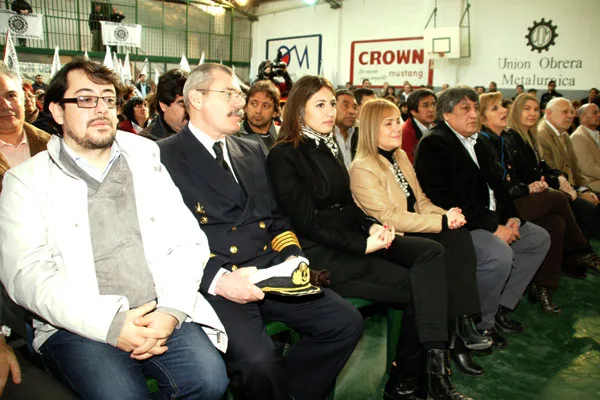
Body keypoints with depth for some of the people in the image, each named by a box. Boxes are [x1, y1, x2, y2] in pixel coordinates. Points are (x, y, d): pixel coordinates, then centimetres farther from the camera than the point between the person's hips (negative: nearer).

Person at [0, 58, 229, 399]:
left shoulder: (147, 163, 13)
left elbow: (189, 241, 5)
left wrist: (171, 310, -12)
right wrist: (111, 325, -18)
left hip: (161, 316, 3)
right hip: (79, 327, -2)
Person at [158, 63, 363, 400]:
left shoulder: (252, 151, 20)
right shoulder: (164, 156, -2)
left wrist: (294, 257, 2)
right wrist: (217, 279, -21)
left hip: (269, 272, 7)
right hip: (209, 281, -6)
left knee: (347, 322, -7)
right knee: (259, 360, -30)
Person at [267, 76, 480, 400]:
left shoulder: (326, 146, 15)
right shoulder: (284, 155, -9)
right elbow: (307, 221, -13)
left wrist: (373, 227, -3)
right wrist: (363, 245, -16)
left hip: (352, 239, 8)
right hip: (322, 255, -7)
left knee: (431, 252, -15)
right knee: (418, 286, -15)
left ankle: (435, 368, -18)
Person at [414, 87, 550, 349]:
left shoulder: (475, 142, 18)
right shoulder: (433, 145, -13)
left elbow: (494, 184, 21)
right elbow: (446, 201, -22)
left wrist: (512, 218, 3)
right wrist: (493, 228, -20)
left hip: (489, 220, 10)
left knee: (539, 238, 11)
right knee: (499, 254, -31)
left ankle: (501, 307, 13)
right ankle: (480, 325, -7)